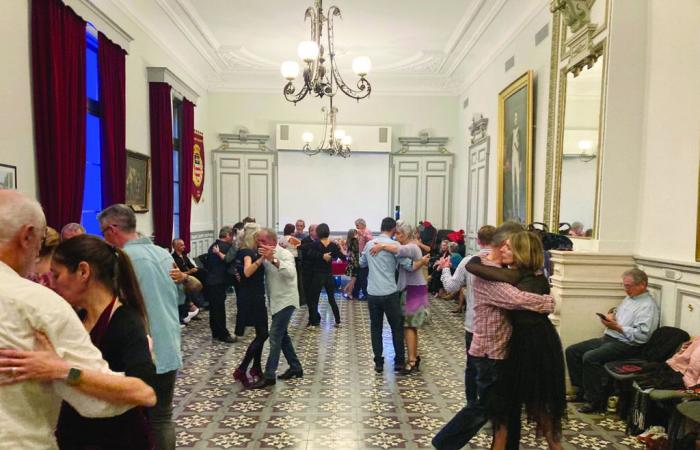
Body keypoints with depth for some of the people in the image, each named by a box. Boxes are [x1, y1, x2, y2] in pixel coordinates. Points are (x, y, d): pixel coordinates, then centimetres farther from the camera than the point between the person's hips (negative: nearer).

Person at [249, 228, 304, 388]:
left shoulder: (284, 254, -17)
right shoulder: (266, 255, 7)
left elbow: (291, 273, -35)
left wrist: (273, 260, -46)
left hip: (285, 301, -9)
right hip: (276, 301, 9)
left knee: (275, 337, -9)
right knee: (282, 335, 15)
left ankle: (269, 375, -3)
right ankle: (295, 368, 28)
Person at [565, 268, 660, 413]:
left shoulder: (648, 306, -12)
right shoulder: (629, 299, 17)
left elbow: (642, 335, -22)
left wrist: (617, 327, -21)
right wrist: (610, 318, 6)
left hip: (625, 345, -10)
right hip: (607, 338, 10)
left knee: (590, 357, -30)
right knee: (571, 351, -1)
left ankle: (595, 401, -15)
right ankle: (582, 390, 7)